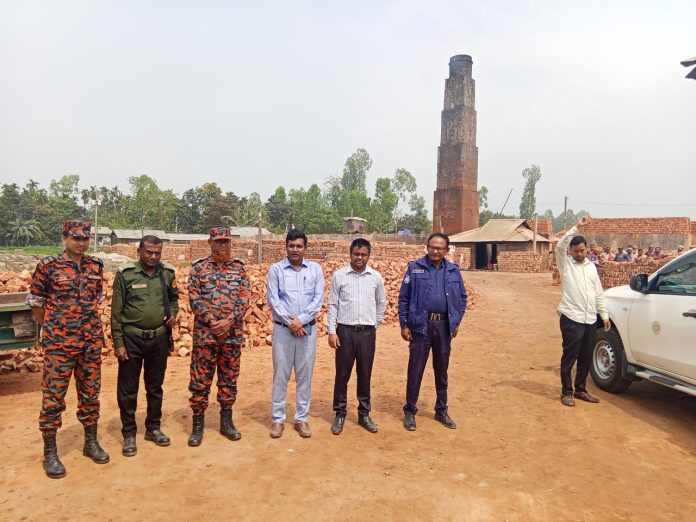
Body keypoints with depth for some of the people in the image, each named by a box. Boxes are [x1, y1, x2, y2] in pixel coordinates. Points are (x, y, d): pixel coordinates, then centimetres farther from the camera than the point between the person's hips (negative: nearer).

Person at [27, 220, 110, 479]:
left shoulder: (96, 266, 4)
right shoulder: (48, 266, -7)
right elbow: (36, 301, 1)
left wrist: (87, 323, 14)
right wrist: (51, 328, 8)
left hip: (92, 341, 4)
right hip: (58, 342, -3)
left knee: (90, 392, 12)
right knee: (53, 396, 4)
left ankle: (91, 442, 27)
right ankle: (50, 453, 18)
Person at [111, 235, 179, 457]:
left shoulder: (168, 273, 1)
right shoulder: (125, 274, -8)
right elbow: (116, 312, -7)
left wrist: (173, 314, -4)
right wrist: (118, 343, -8)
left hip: (159, 338, 3)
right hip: (132, 339, -3)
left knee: (155, 386, 15)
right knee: (128, 389, 8)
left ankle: (153, 428, 31)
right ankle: (129, 434, 23)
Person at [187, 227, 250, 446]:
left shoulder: (239, 268, 6)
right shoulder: (199, 267, 2)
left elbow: (245, 299, -1)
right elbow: (195, 299, -5)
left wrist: (229, 321, -14)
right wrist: (212, 322, -15)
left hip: (233, 334, 2)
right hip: (205, 334, -2)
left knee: (229, 379, 11)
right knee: (200, 380, 4)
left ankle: (226, 422, 25)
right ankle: (198, 424, 19)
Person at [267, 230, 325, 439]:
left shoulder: (315, 269, 4)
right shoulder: (276, 269, 1)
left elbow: (318, 298, -2)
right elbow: (273, 299, -5)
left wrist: (301, 320, -12)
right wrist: (289, 321, -13)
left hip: (308, 329, 1)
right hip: (282, 329, -1)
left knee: (305, 375, 8)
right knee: (280, 375, 5)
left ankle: (301, 419, 20)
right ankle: (278, 419, 18)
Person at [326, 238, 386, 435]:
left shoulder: (376, 277, 3)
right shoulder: (339, 275, -2)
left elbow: (381, 303, 15)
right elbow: (332, 305, -2)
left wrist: (374, 324, 12)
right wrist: (331, 331, -6)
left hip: (367, 332, 2)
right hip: (345, 331, -2)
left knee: (365, 374, 11)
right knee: (342, 374, 6)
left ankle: (364, 414, 25)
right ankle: (340, 414, 20)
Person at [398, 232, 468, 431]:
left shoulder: (453, 270, 5)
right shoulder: (415, 267, -4)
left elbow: (462, 298, 14)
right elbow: (403, 298, -3)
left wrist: (457, 322, 6)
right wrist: (404, 325, -7)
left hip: (444, 326, 3)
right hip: (421, 325, -3)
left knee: (442, 370, 14)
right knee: (415, 369, 3)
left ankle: (441, 411, 29)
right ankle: (410, 411, 18)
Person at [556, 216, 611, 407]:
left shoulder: (591, 266, 14)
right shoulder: (566, 264, -2)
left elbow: (598, 293, 17)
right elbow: (560, 246, -22)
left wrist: (604, 314, 13)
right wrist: (576, 227, -24)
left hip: (590, 319, 6)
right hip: (571, 318, -6)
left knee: (586, 357, 12)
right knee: (569, 357, 0)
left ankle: (580, 389, 26)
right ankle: (566, 392, 11)